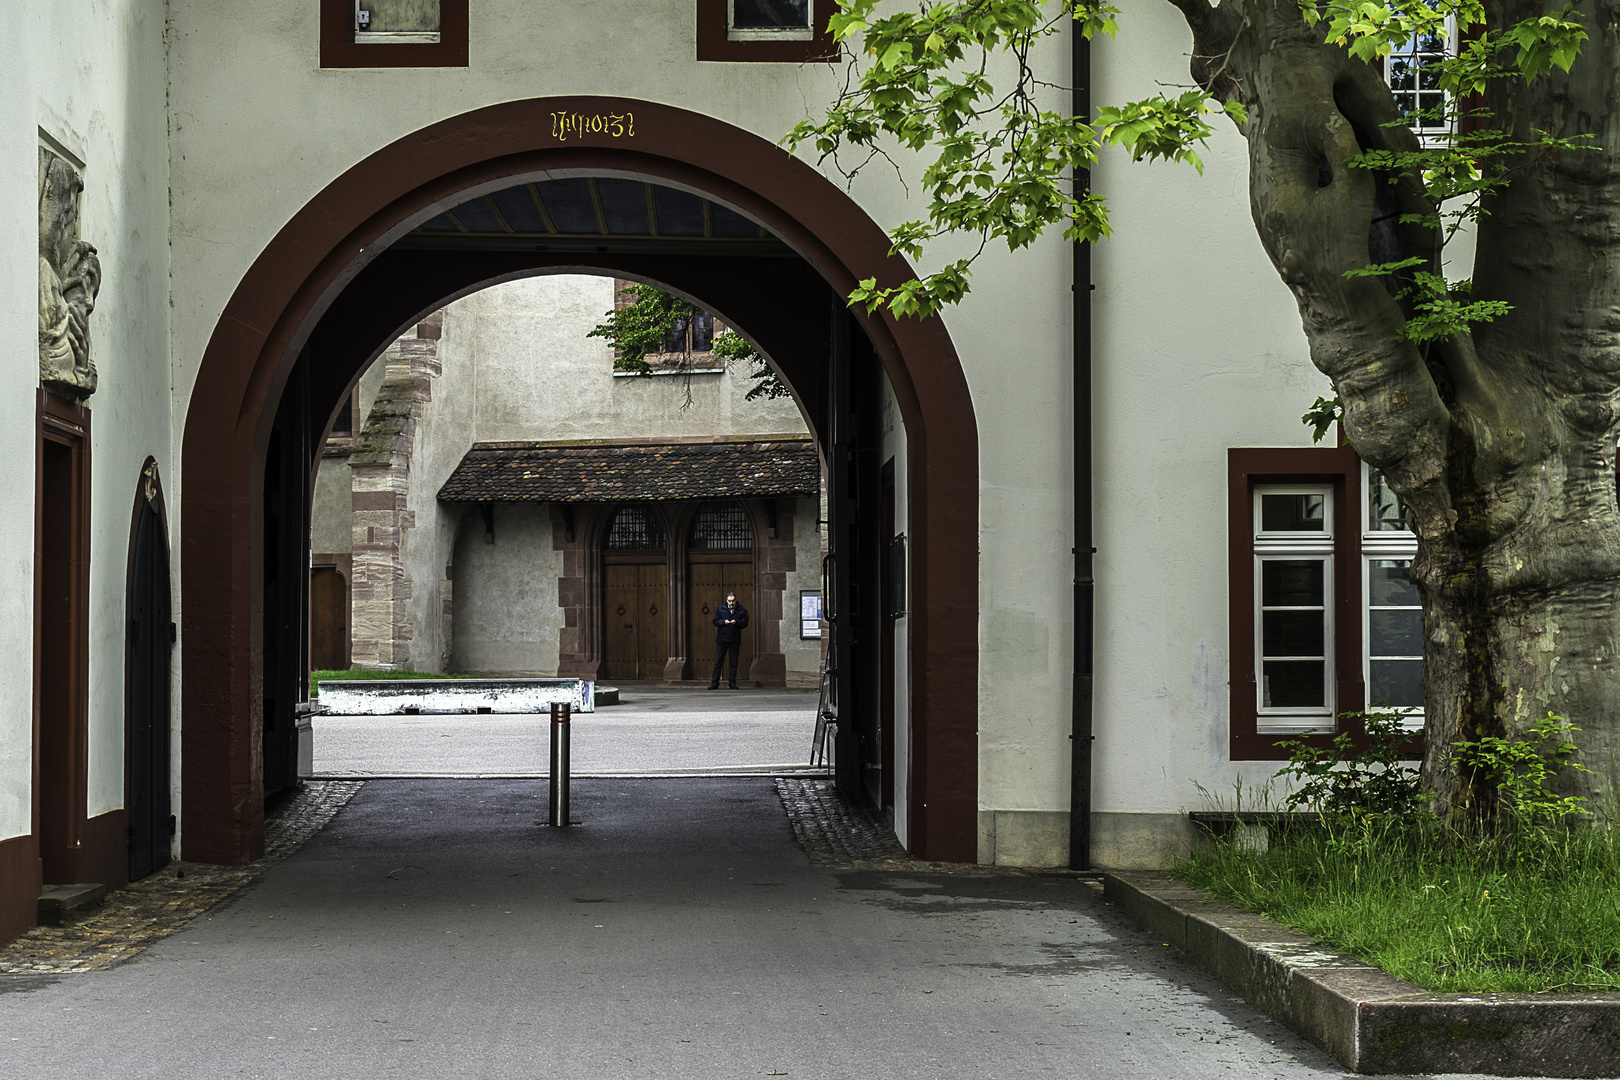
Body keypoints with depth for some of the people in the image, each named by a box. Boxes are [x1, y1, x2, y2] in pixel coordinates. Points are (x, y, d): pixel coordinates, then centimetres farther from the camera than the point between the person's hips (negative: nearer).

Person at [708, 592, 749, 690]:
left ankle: (732, 683, 11)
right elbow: (715, 621, 6)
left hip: (735, 640, 0)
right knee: (718, 662, 1)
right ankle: (714, 683, 5)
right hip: (722, 639, 0)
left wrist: (736, 622, -17)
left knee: (734, 662, 3)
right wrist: (723, 622, -12)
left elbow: (745, 623, 0)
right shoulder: (720, 609, 7)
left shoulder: (742, 610, 4)